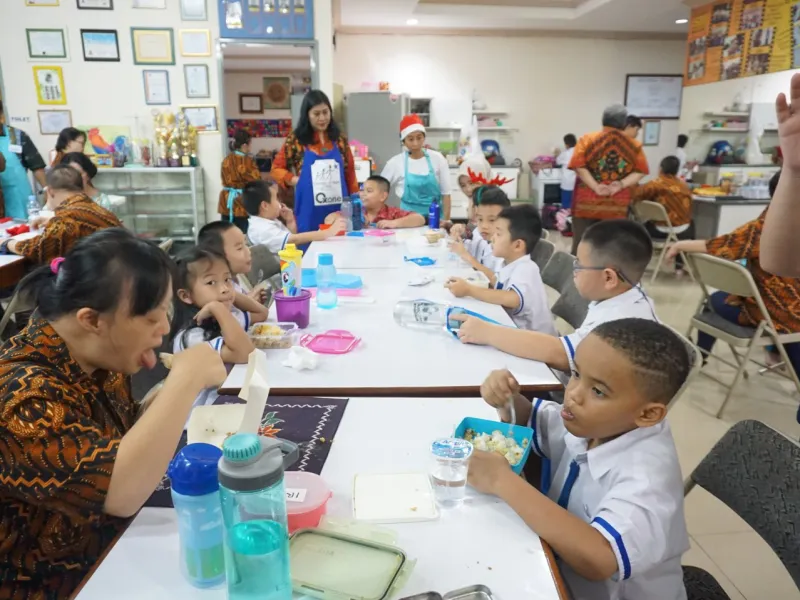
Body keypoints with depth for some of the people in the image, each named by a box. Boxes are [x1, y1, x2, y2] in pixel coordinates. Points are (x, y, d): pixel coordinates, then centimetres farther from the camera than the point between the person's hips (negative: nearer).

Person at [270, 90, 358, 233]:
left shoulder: (339, 139, 8)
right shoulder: (296, 140, 1)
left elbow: (350, 173, 10)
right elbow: (276, 169, 6)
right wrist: (296, 180, -8)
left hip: (339, 209, 3)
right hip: (310, 211, -2)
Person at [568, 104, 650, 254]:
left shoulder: (588, 140, -2)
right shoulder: (634, 145, 5)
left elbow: (578, 165, -12)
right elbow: (641, 171, 1)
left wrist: (595, 186, -12)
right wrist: (622, 185, -7)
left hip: (587, 201, -1)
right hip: (617, 204, 2)